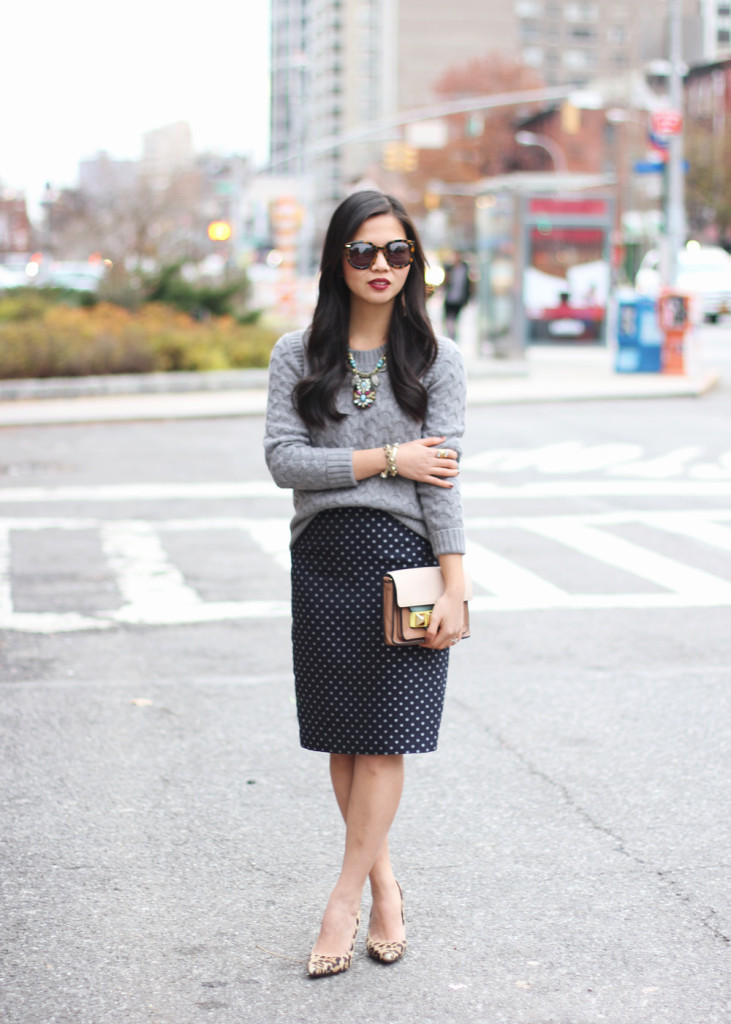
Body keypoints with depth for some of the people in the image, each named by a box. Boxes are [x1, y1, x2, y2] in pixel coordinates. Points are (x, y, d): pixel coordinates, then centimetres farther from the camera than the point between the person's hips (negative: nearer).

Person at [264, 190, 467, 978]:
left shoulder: (436, 359, 3)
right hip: (323, 556, 2)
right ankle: (384, 887, 21)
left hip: (405, 556, -2)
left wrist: (454, 587, -9)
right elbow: (283, 459, -4)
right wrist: (386, 457, -10)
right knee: (342, 742, 6)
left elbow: (443, 477, -3)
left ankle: (341, 904, 2)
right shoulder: (298, 354, 6)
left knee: (384, 741, -5)